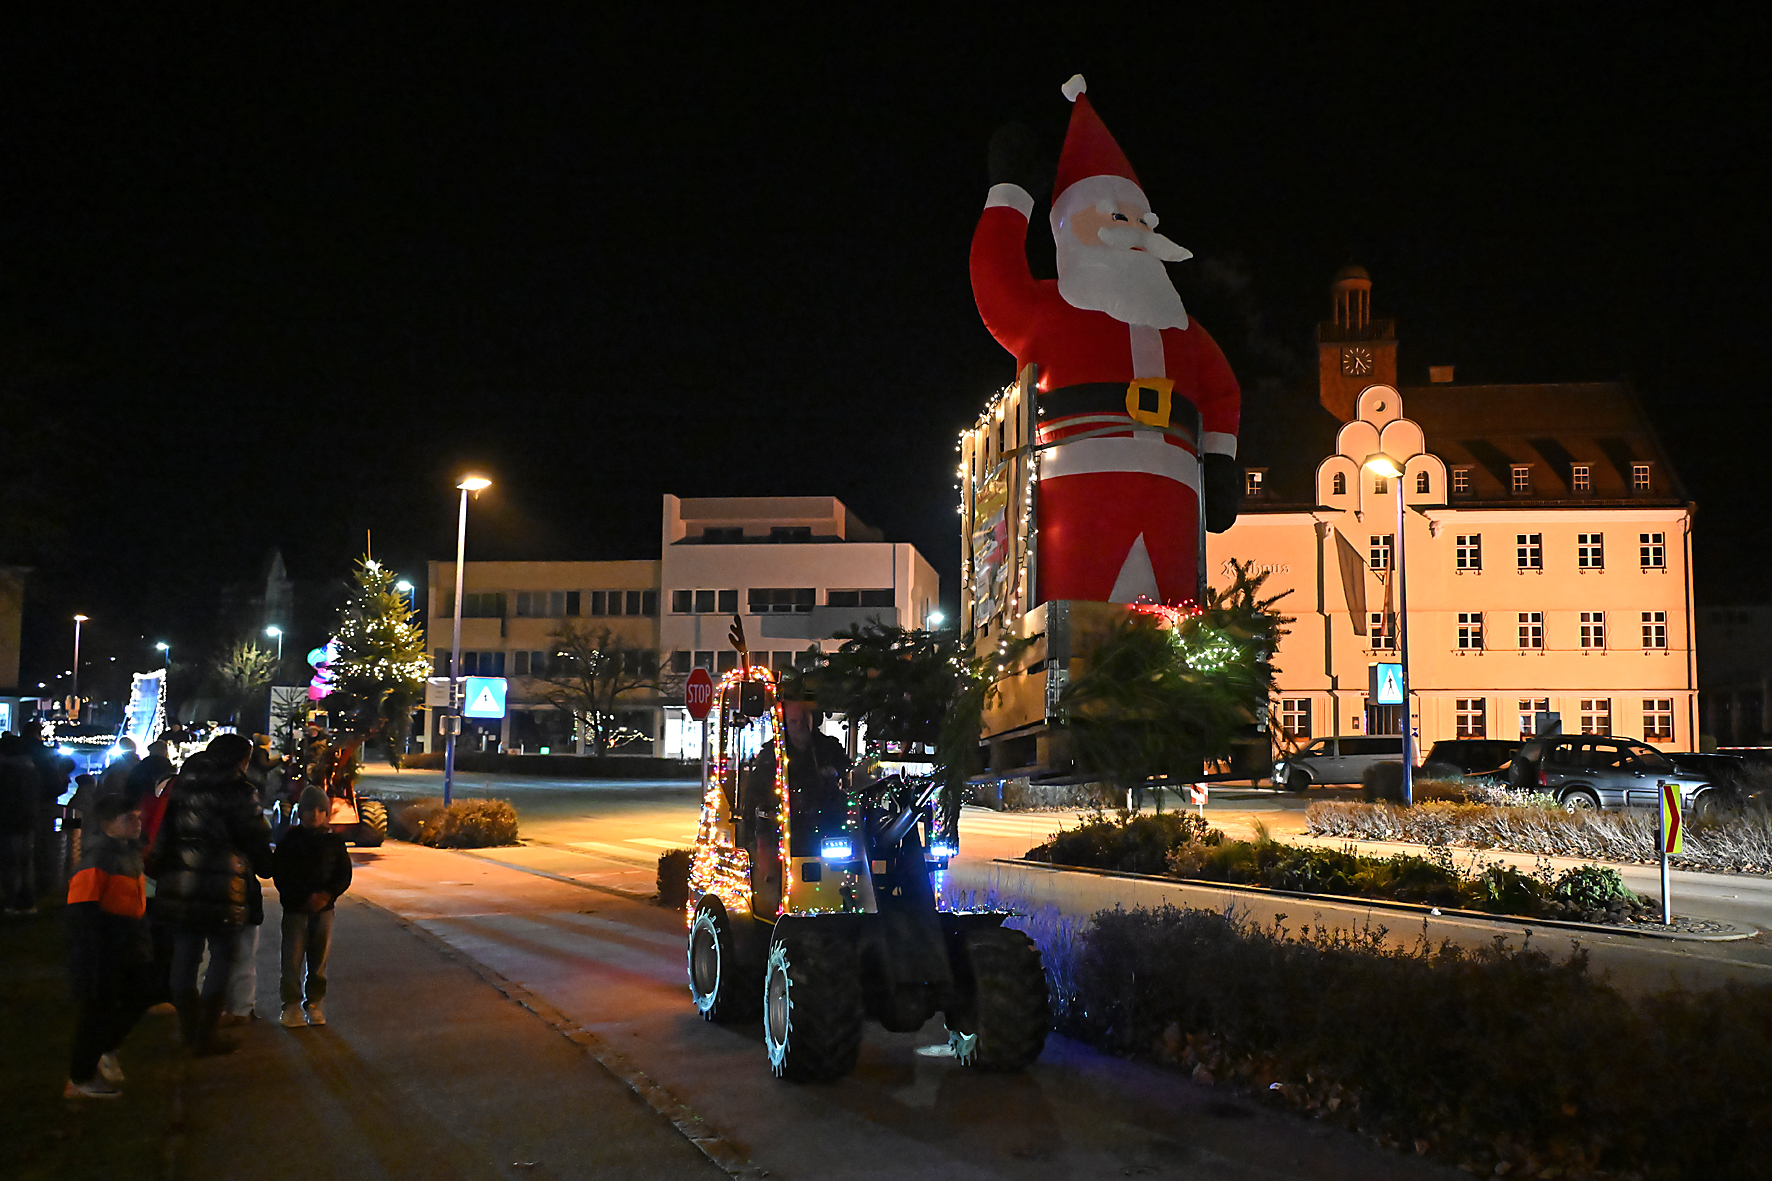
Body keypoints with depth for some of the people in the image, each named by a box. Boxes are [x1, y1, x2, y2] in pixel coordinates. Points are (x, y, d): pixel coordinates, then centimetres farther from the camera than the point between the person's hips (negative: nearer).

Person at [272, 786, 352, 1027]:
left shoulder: (334, 841, 5)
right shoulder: (289, 840, 0)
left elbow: (344, 875, 6)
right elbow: (280, 875, -3)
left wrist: (327, 895, -12)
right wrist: (304, 898, -13)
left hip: (323, 908, 2)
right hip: (294, 909, -2)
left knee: (318, 960, 5)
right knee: (292, 959, -3)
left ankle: (314, 1003, 15)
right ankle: (292, 1005, 6)